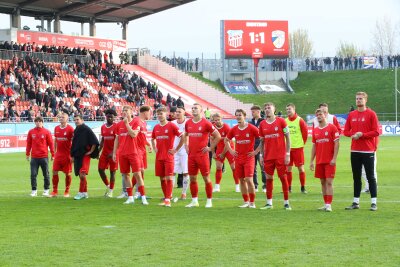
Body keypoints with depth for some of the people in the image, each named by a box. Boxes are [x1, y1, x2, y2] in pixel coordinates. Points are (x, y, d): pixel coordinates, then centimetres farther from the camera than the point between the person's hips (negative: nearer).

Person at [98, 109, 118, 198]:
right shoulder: (103, 127, 10)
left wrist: (113, 152, -20)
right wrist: (98, 151, 12)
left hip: (113, 153, -6)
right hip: (105, 152, 6)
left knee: (112, 171, 0)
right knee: (101, 169, 1)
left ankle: (110, 191, 7)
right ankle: (108, 186, 20)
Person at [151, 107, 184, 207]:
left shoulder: (171, 126, -7)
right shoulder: (156, 127, 10)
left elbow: (182, 137, -9)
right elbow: (153, 139, 28)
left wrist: (176, 149, -8)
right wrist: (154, 148, 12)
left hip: (168, 156, -6)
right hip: (159, 156, 6)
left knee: (169, 178, -9)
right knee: (162, 178, 8)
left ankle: (168, 200, -10)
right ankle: (166, 197, 17)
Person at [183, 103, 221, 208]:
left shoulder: (205, 123, -7)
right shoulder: (188, 123, 9)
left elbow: (218, 136, -4)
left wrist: (210, 148, -5)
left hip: (202, 155, -5)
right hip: (191, 155, 5)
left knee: (206, 178, -1)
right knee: (192, 178, 7)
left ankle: (209, 201, 7)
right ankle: (194, 201, 15)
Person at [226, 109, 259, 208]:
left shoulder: (252, 128, -9)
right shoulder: (234, 129, 5)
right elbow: (226, 140, 22)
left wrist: (256, 151, -8)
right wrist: (230, 151, 10)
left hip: (249, 157, -5)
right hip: (238, 158, 5)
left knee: (249, 179, -13)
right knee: (242, 180, 7)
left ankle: (252, 202, -3)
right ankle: (246, 202, 16)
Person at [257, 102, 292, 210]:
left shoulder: (281, 121, -3)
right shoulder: (262, 124, 7)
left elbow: (287, 138, -2)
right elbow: (262, 141, 13)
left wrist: (288, 154, -8)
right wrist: (262, 156, 7)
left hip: (280, 156, -3)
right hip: (268, 156, 3)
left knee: (283, 177, -1)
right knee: (269, 178, 5)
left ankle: (286, 202, 6)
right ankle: (269, 203, 11)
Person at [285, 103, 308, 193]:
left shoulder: (300, 120, -5)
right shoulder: (285, 121, 7)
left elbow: (305, 132, -1)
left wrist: (302, 143, 1)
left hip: (298, 148, -4)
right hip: (287, 148, 4)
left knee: (300, 167, -2)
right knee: (288, 168, 5)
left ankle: (303, 187, 4)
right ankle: (288, 187, 12)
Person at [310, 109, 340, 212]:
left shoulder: (332, 127, -5)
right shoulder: (315, 130, 11)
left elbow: (336, 143, -8)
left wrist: (334, 159, -14)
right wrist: (311, 161, 11)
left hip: (329, 161, -5)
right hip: (319, 161, 5)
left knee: (329, 182, -8)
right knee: (323, 182, 7)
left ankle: (329, 205, -9)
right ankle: (326, 204, 13)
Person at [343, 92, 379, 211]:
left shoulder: (371, 114, -4)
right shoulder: (351, 114, 10)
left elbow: (376, 132, -8)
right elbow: (346, 131, 12)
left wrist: (362, 135, -15)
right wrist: (353, 135, -8)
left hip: (368, 151, -5)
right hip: (355, 151, 5)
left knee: (370, 177, -3)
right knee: (356, 178, 9)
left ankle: (374, 203, -1)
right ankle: (356, 202, 15)